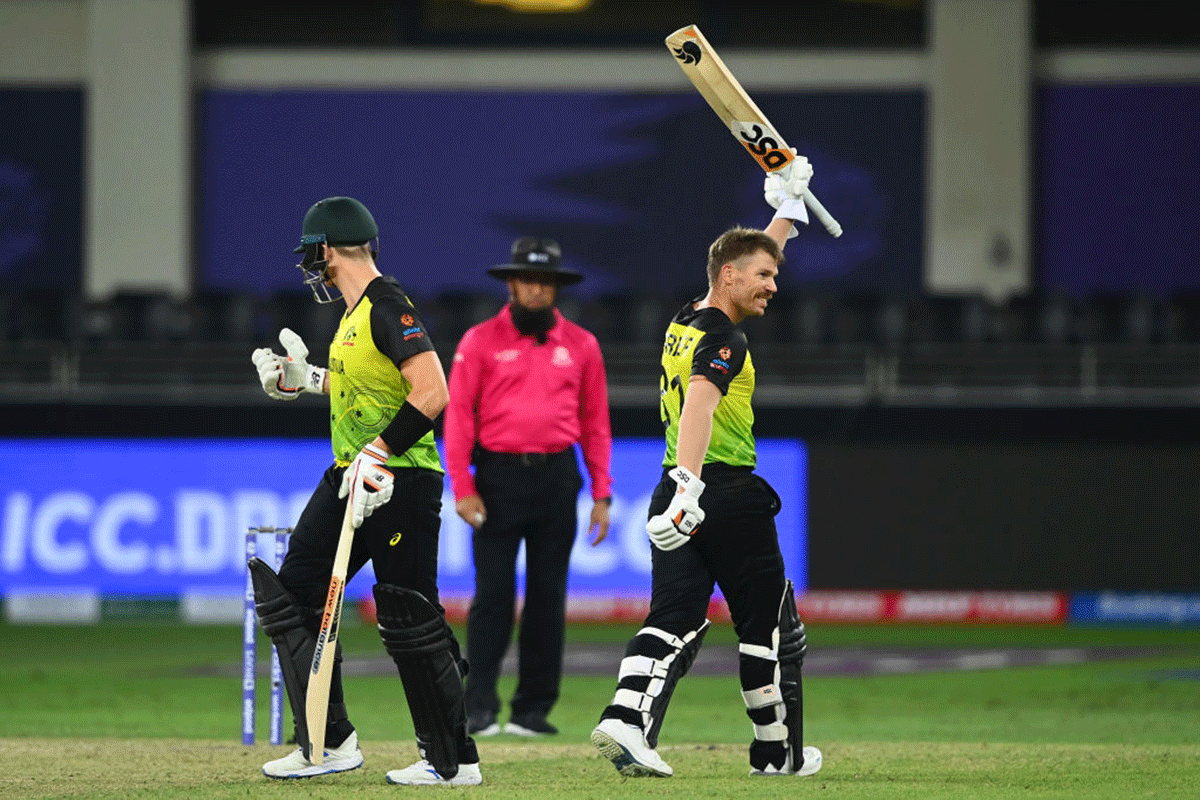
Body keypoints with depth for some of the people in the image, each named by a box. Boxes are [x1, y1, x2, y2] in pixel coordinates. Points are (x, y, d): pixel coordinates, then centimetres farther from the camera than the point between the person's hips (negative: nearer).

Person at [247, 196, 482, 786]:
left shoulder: (388, 307, -16)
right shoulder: (357, 311, 14)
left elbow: (432, 393, -25)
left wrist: (376, 455, -26)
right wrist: (307, 380, 23)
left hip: (401, 484, -11)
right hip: (351, 476, 11)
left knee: (410, 624, -7)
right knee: (290, 596, 9)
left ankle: (455, 760, 3)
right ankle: (330, 744, 11)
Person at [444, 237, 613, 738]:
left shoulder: (581, 346, 9)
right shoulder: (480, 342, 2)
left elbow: (595, 423, 11)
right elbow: (458, 417, 0)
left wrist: (601, 494, 5)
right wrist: (463, 488, -9)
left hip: (557, 479, 2)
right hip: (499, 478, -2)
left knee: (548, 595, 3)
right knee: (494, 592, -6)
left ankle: (534, 710, 7)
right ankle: (480, 709, -5)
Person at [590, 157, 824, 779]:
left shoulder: (684, 324, 13)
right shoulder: (723, 339, -14)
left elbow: (750, 265, 32)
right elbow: (700, 402, -31)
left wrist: (786, 210, 37)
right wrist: (690, 487, -42)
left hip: (679, 491, 8)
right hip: (731, 493, -8)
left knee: (674, 618, 0)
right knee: (770, 626, 7)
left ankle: (627, 721, -21)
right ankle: (778, 752, 14)